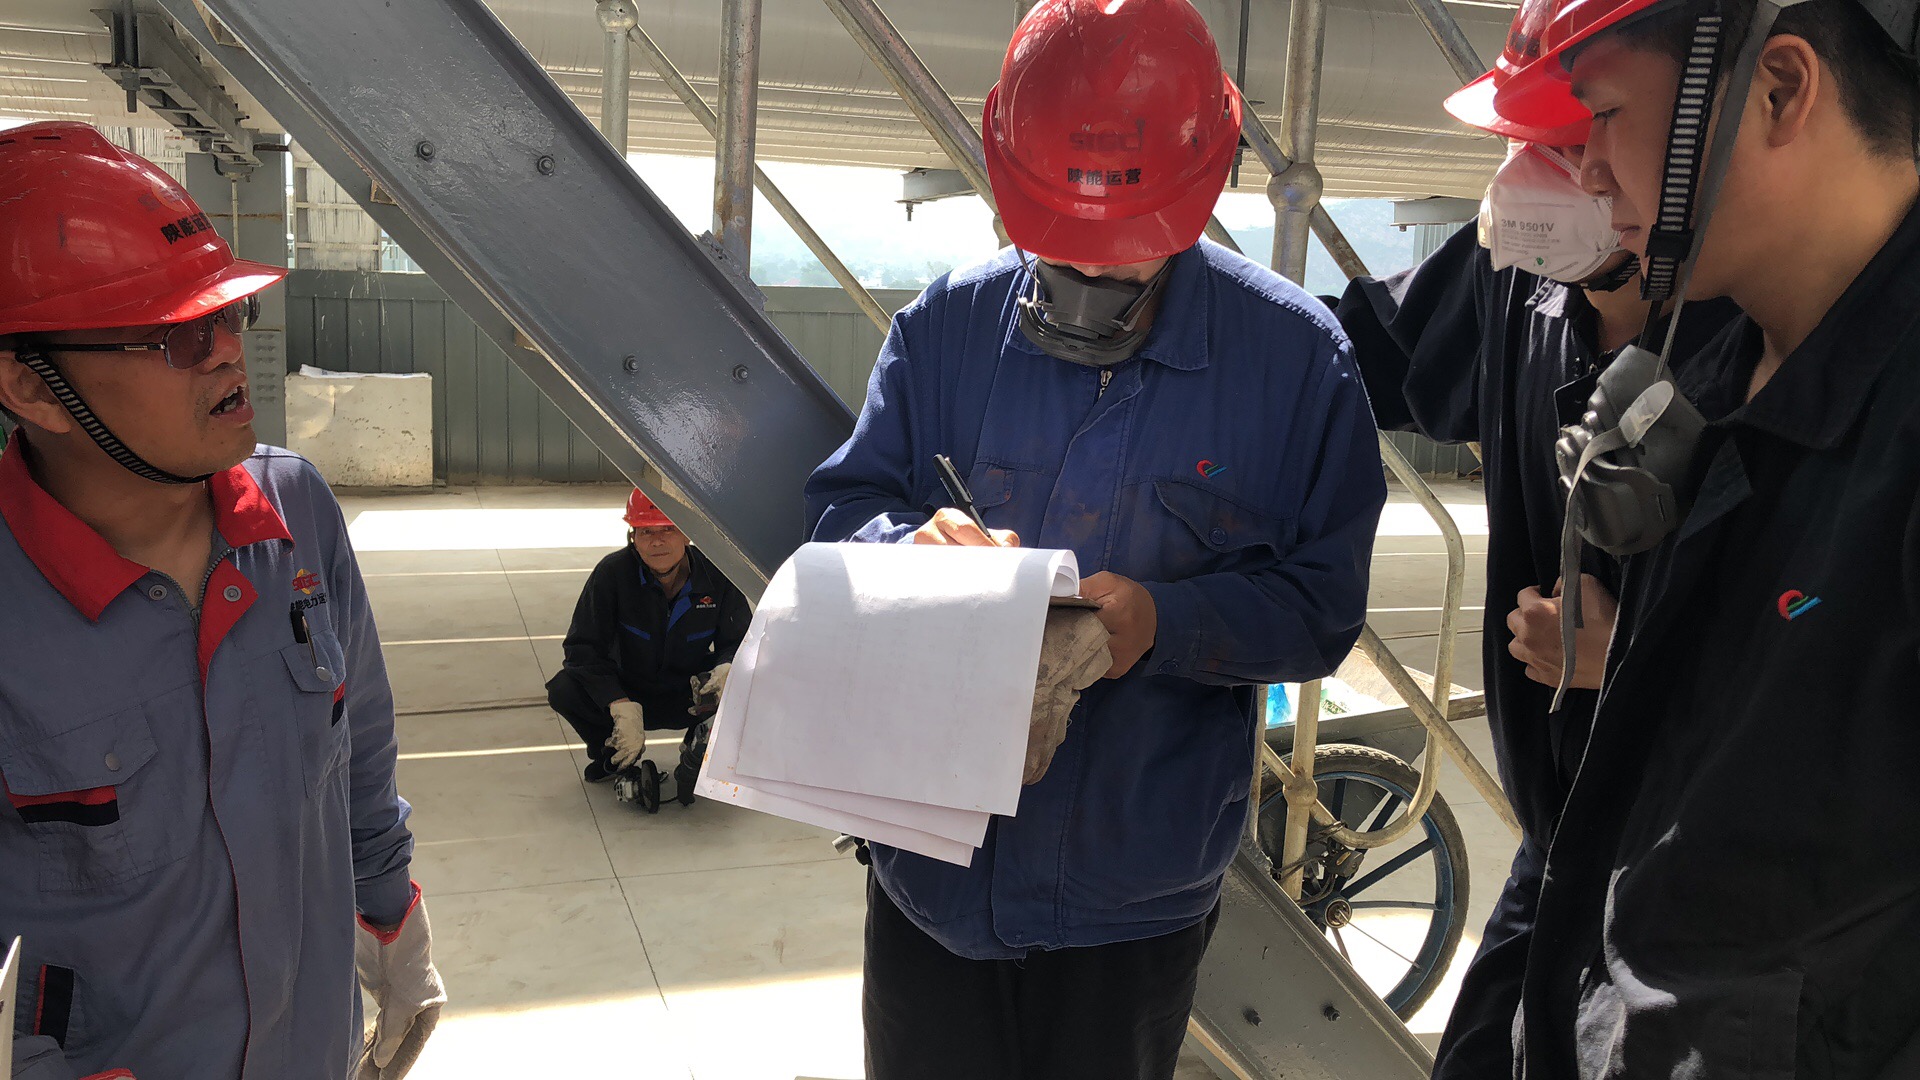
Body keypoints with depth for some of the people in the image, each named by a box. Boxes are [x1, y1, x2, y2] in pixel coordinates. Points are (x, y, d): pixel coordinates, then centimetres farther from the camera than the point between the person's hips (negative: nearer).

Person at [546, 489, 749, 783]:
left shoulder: (717, 576, -14)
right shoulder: (612, 573, -18)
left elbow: (738, 641, -4)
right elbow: (583, 647, -20)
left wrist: (725, 670, -30)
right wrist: (622, 708, -34)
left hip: (691, 698, 0)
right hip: (627, 692, 0)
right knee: (563, 690, -28)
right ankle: (613, 756, 5)